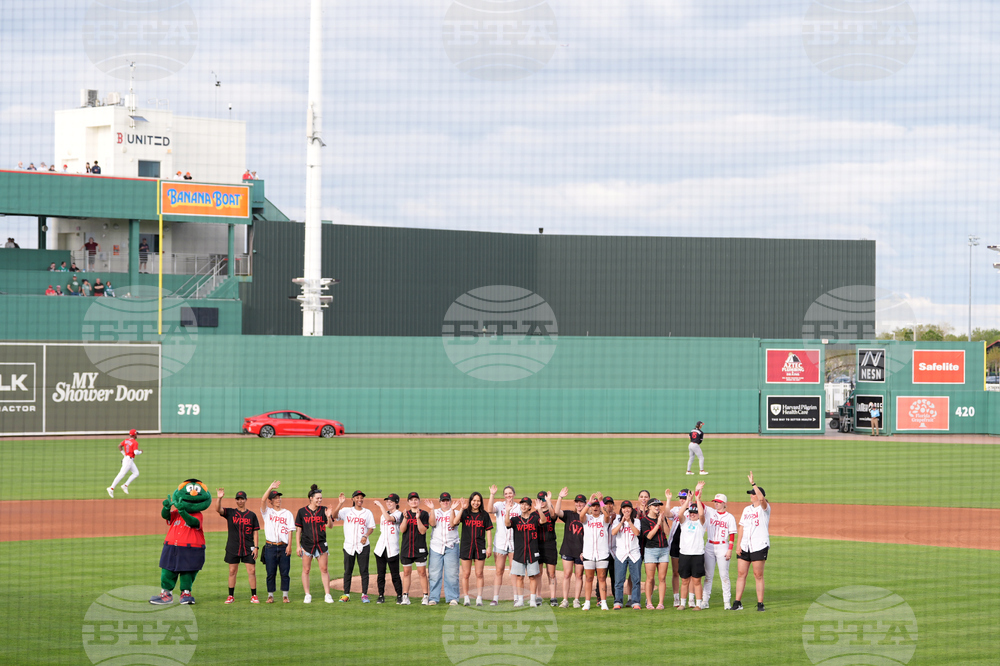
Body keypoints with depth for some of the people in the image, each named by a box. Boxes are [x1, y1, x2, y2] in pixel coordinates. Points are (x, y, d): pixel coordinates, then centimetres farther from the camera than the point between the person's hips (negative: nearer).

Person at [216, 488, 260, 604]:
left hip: (248, 549, 0)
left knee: (252, 571, -4)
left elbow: (255, 532, 6)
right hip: (233, 548, 0)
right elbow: (218, 509, -11)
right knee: (232, 571, 4)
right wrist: (219, 498, -28)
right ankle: (231, 596, 11)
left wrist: (256, 547, -2)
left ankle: (254, 596, 3)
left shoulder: (252, 515, 7)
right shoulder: (230, 513, 6)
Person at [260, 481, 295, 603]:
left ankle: (285, 595, 6)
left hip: (284, 546, 1)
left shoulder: (287, 514, 11)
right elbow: (263, 500, -9)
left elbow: (290, 530, 5)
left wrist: (289, 545, -5)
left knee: (285, 572, -1)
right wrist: (270, 488, -15)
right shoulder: (267, 512, 9)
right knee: (270, 573, 1)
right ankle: (270, 596, 7)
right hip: (270, 546, 0)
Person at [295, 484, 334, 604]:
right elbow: (298, 530, 3)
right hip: (307, 544, -1)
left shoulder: (323, 510, 3)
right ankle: (307, 595, 10)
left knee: (324, 569, 1)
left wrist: (328, 517, -23)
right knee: (306, 570, 2)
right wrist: (298, 546, -2)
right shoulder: (302, 512, 0)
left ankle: (327, 594, 6)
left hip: (321, 544, 1)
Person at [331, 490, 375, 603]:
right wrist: (340, 503, -22)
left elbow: (371, 528, 9)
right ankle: (346, 594, 9)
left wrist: (366, 536, -11)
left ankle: (364, 594, 2)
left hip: (363, 546, 0)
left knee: (364, 570, -1)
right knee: (347, 571, 3)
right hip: (349, 546, 0)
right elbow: (334, 516, -11)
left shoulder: (367, 513, 8)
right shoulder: (346, 511, 4)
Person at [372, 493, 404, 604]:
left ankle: (399, 596, 7)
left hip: (392, 549, -6)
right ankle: (381, 596, 9)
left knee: (395, 574, -3)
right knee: (381, 573, 4)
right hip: (381, 548, 6)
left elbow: (389, 518, -23)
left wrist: (380, 505, -17)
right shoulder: (383, 514, 17)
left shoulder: (399, 514, -3)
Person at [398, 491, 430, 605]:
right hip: (406, 548, 3)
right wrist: (405, 518, -15)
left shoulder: (424, 514, 1)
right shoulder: (405, 514, 10)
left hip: (420, 548, -3)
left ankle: (425, 596, 1)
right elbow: (402, 530, -2)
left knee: (422, 572, -3)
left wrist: (418, 518, -19)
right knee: (406, 572, 5)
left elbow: (423, 531, -8)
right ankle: (405, 597, 9)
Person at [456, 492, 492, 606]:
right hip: (466, 546, 0)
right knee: (466, 574, 2)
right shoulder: (465, 513, 4)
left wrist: (489, 546, 0)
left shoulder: (484, 515, 5)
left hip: (480, 547, 0)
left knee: (479, 574, 0)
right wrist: (462, 509, -22)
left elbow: (489, 531, 6)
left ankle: (479, 598, 4)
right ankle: (466, 598, 8)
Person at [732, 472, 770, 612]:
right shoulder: (747, 509, 16)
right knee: (741, 574, 3)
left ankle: (760, 604, 2)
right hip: (745, 546, 6)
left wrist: (753, 483, -25)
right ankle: (737, 603, 6)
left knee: (758, 575, -3)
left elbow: (761, 498, -26)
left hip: (759, 546, -6)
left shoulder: (764, 508, -2)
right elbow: (741, 527, 14)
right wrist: (738, 545, 5)